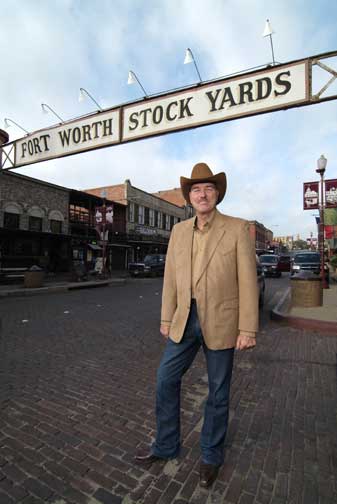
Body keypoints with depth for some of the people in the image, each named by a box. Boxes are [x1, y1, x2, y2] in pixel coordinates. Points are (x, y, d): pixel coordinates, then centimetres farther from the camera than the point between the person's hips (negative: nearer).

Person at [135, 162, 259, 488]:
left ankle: (211, 455, 38)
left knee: (218, 391, 13)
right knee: (165, 381, 10)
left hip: (221, 321, -3)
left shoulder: (237, 229, -7)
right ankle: (166, 445, 35)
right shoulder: (179, 231, 5)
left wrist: (248, 329, -10)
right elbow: (170, 278, 7)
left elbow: (248, 281, -8)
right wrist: (166, 319, 8)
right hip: (186, 319, 4)